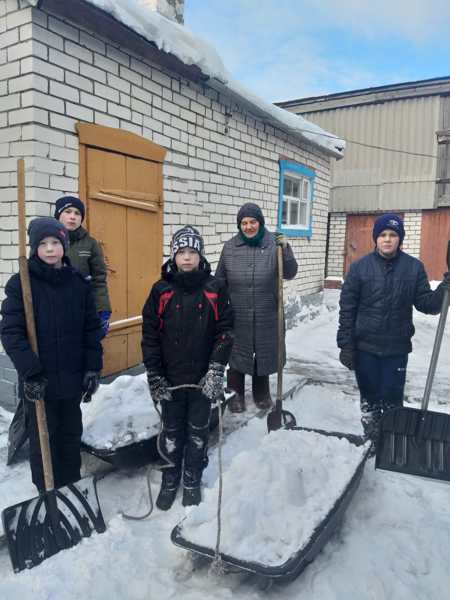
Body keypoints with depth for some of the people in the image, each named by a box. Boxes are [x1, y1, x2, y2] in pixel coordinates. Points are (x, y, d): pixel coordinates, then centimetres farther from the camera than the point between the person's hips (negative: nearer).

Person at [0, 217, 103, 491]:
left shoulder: (79, 283, 1)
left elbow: (92, 328, 4)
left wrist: (93, 367, 0)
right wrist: (30, 372, -20)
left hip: (72, 377, 3)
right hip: (38, 379, -3)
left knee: (72, 434, 17)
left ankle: (72, 487, 36)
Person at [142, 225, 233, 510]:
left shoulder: (215, 289, -5)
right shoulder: (161, 290, -4)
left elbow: (226, 330, -4)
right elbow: (150, 334, -2)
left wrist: (216, 369, -11)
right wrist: (154, 375, -6)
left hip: (203, 378, 0)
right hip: (170, 378, 0)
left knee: (198, 431, 15)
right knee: (172, 431, 15)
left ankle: (193, 480, 35)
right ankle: (170, 478, 35)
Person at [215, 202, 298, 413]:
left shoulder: (274, 244, -3)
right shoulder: (230, 247, -1)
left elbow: (290, 274, -3)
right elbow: (219, 281, 6)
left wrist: (286, 249, -17)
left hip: (266, 315, 1)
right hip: (237, 315, 0)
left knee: (264, 353, 15)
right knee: (236, 354, 9)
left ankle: (262, 393, 36)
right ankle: (235, 394, 28)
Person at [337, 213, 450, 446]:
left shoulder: (414, 267, -1)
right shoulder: (360, 267, -4)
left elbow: (425, 304, 0)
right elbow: (347, 309, -3)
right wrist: (346, 345, -6)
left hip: (397, 348, 0)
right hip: (365, 347, 0)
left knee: (393, 399, 6)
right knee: (369, 397, 13)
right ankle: (371, 439, 31)